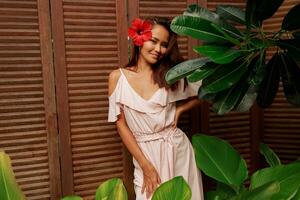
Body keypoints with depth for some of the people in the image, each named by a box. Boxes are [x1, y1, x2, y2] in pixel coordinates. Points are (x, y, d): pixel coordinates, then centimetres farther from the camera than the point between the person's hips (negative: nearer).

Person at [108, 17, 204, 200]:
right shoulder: (118, 77, -6)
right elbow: (121, 125, -5)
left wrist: (179, 110, -6)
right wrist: (146, 166, -8)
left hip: (176, 148, 1)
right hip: (144, 153, -1)